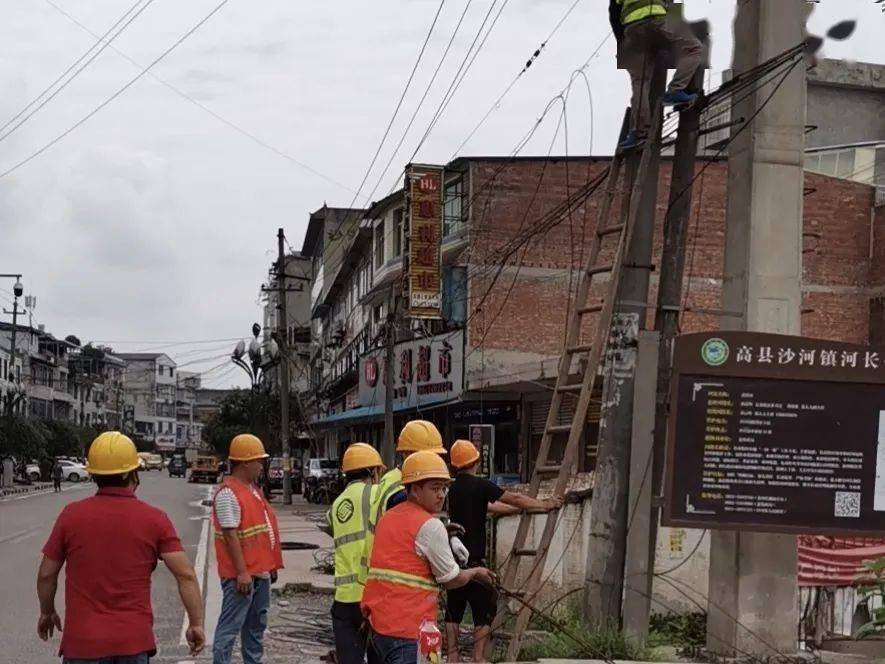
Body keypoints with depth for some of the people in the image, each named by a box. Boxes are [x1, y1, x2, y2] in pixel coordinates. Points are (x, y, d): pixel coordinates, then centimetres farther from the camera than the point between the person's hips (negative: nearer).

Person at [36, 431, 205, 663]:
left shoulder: (71, 515, -4)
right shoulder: (154, 519, -5)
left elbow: (46, 574, 5)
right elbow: (186, 575, -9)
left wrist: (47, 612, 21)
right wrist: (196, 623, -1)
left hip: (83, 641, 0)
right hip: (134, 641, 1)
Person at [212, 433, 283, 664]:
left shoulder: (253, 489, 15)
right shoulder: (228, 493, -16)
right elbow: (231, 535, -21)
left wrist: (271, 566, 20)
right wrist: (242, 572, -23)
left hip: (261, 572, 10)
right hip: (242, 576, -10)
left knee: (256, 626, 18)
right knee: (230, 627, -6)